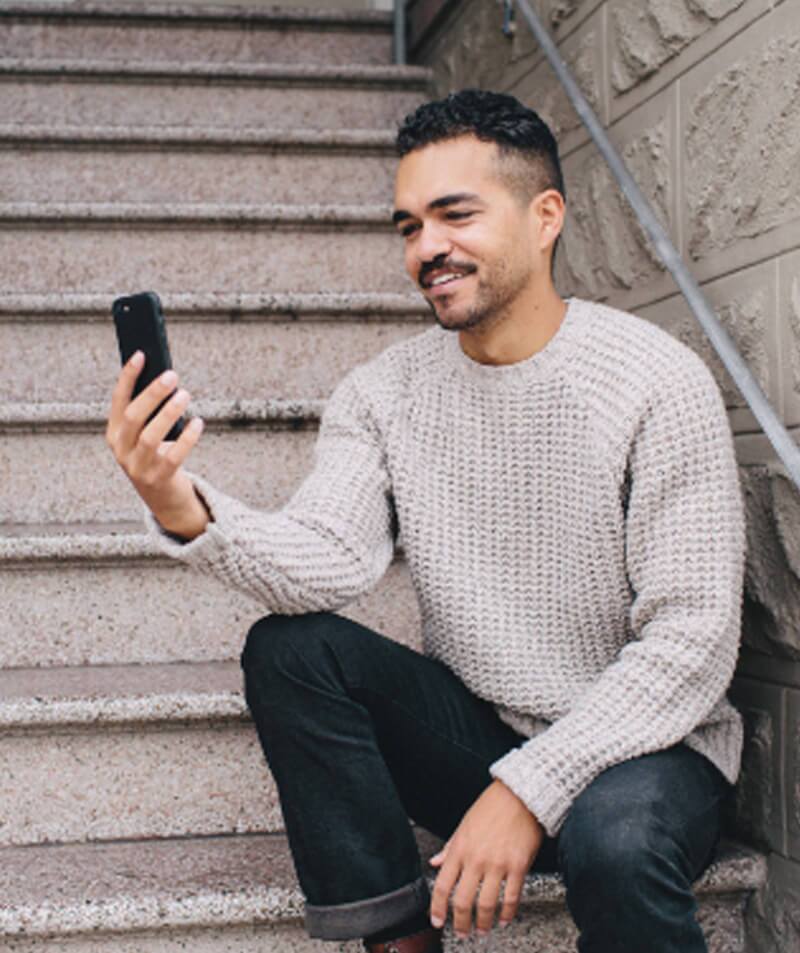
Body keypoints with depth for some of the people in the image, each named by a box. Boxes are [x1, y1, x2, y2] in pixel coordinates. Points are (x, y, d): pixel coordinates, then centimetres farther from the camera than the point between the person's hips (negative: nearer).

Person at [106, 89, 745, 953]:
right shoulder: (383, 393, 1)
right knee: (288, 648, -17)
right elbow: (330, 561, -15)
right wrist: (185, 512, -35)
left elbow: (690, 641, -16)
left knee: (615, 840, -37)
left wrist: (529, 788, -23)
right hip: (474, 729, 5)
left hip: (638, 740, -5)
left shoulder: (656, 382, -13)